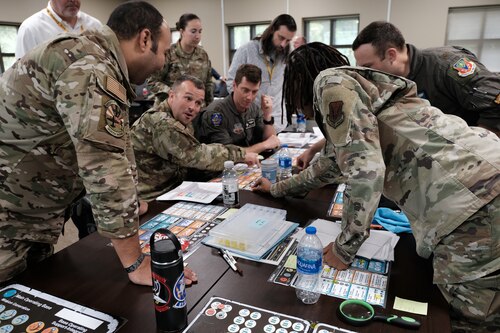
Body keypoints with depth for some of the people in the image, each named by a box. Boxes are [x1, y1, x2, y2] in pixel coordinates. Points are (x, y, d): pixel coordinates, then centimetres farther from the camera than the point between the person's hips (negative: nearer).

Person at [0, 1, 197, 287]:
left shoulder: (98, 58, 8)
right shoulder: (92, 66, -25)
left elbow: (117, 147, 13)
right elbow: (105, 168, -32)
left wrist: (131, 205, 16)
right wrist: (136, 264, -26)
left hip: (31, 214, 9)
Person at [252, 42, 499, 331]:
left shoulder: (330, 81, -5)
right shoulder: (349, 86, 24)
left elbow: (363, 169, -16)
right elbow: (339, 161, 33)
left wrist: (343, 249, -4)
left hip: (474, 190, -9)